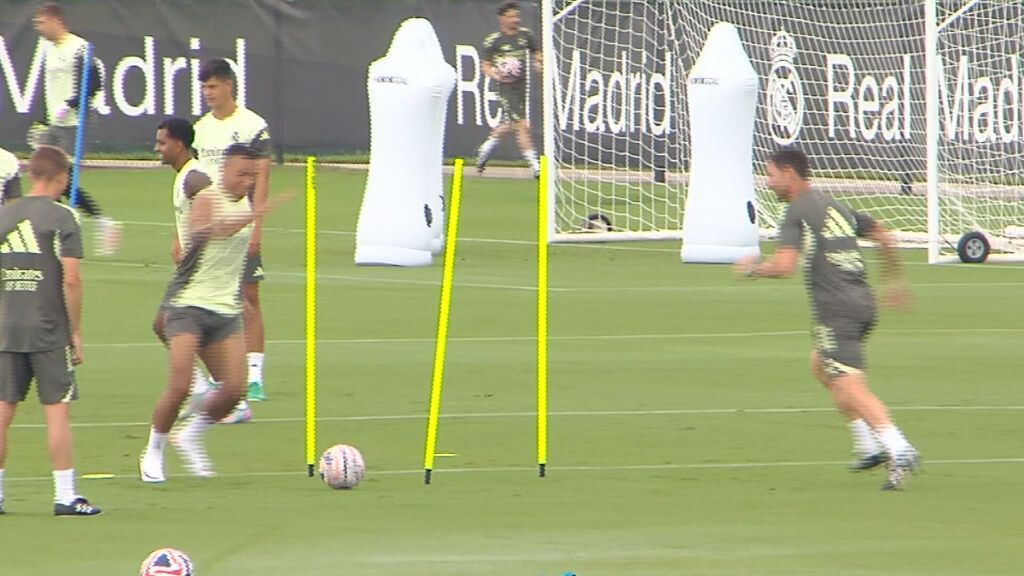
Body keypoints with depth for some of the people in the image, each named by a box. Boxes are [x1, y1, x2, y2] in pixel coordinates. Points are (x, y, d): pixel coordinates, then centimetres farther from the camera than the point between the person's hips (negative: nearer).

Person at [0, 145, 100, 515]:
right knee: (58, 409, -2)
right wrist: (76, 332, -4)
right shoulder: (62, 218, -7)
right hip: (49, 331, -5)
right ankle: (65, 496, -3)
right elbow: (71, 280, -12)